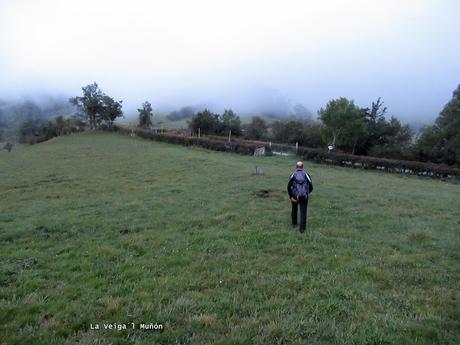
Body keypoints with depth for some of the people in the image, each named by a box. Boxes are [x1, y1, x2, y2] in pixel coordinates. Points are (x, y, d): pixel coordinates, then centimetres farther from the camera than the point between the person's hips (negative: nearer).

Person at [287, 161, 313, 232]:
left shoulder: (293, 175, -2)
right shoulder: (306, 175, 0)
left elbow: (289, 187, -14)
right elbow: (311, 187, -2)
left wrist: (291, 197, -9)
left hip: (295, 196, 1)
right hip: (304, 197, -1)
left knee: (294, 209, 24)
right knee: (303, 212, 5)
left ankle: (294, 223, 40)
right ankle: (302, 227, -1)